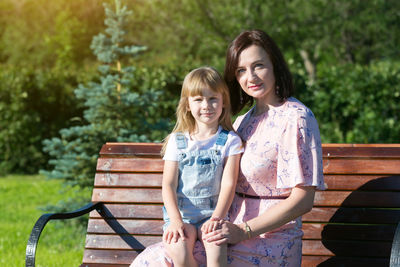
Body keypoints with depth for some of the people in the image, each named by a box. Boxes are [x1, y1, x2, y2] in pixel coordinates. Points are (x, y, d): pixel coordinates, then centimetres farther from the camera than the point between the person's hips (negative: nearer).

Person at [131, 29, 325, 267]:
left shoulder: (296, 118, -10)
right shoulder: (244, 121, 16)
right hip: (233, 228, 8)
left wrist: (244, 230, -19)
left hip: (269, 243, -8)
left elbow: (303, 200, -15)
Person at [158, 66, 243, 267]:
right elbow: (169, 184, 2)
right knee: (178, 248, -30)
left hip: (213, 214, -1)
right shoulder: (177, 141, 8)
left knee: (216, 250, -31)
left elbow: (228, 183, -3)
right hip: (180, 214, 1)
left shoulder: (230, 141, 5)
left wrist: (216, 218, -18)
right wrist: (176, 220, -14)